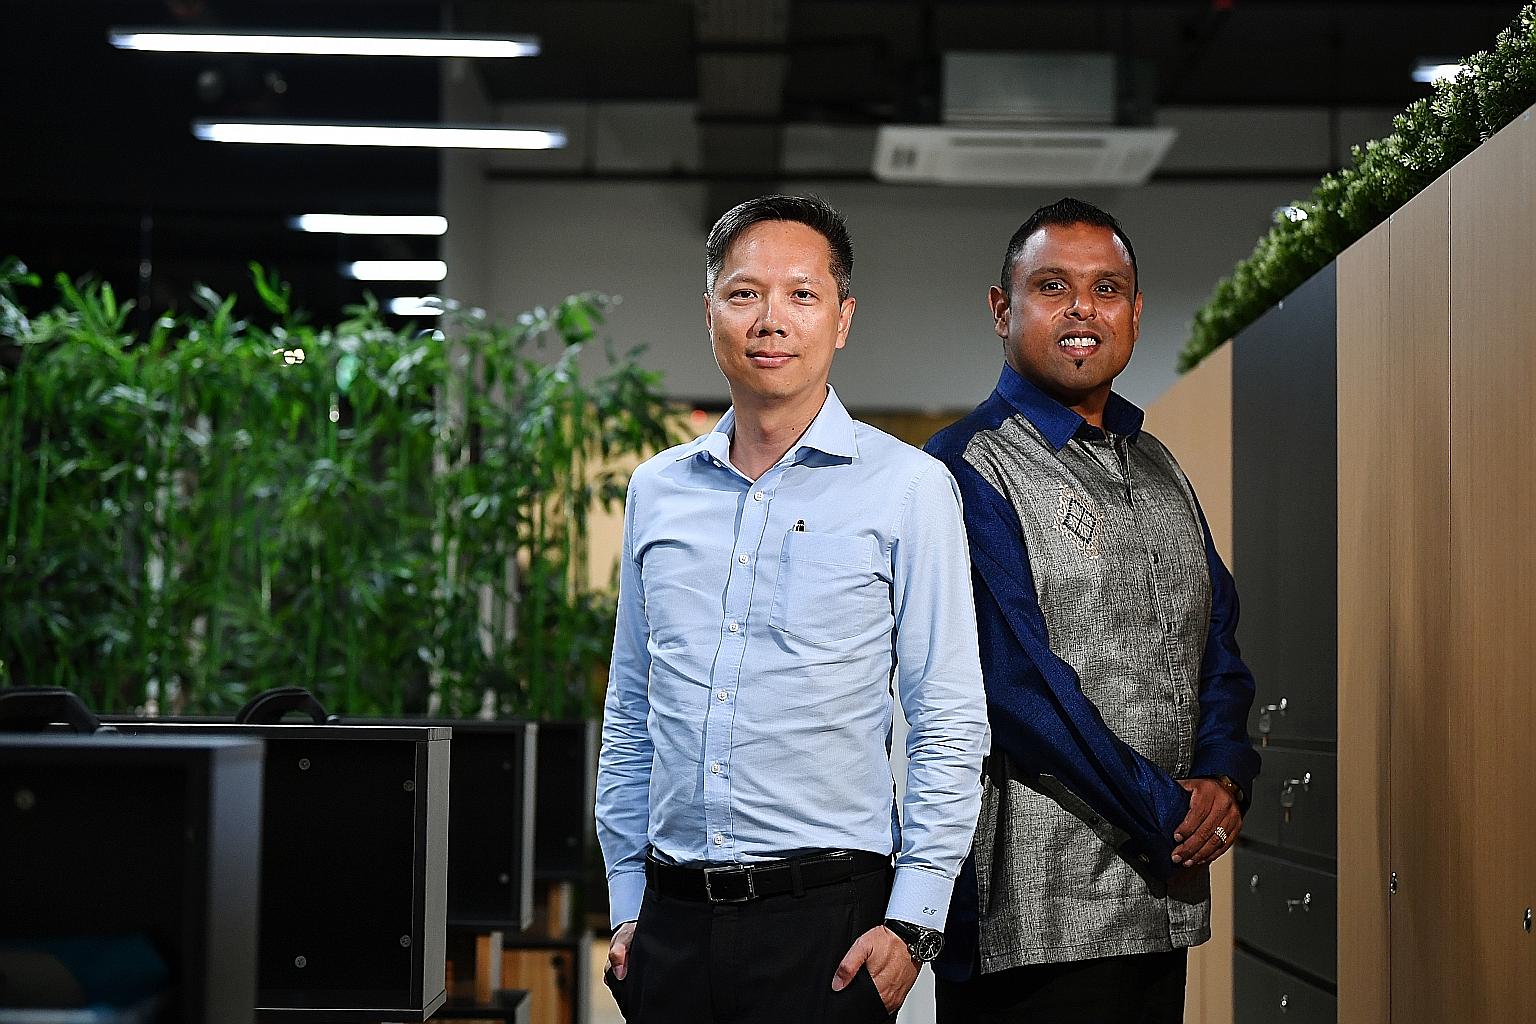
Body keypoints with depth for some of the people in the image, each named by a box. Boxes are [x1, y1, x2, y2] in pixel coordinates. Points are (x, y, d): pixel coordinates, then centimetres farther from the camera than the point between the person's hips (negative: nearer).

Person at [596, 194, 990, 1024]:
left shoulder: (908, 488, -3)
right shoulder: (657, 490, 10)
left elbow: (950, 726, -5)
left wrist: (912, 924, -10)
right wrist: (628, 903, 11)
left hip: (827, 921, -4)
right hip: (672, 920, 4)